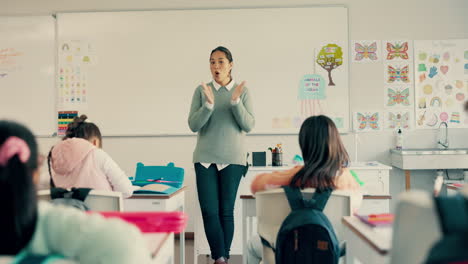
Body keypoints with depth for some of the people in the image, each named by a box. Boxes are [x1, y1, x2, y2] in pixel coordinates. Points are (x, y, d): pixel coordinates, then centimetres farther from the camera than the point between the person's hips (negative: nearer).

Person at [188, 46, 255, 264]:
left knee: (226, 211, 3)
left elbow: (249, 126, -3)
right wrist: (208, 105, -19)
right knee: (209, 210, -7)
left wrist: (236, 102, -17)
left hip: (233, 158, 0)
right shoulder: (202, 91, 4)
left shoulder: (242, 91, 3)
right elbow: (193, 125, -3)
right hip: (205, 158, 1)